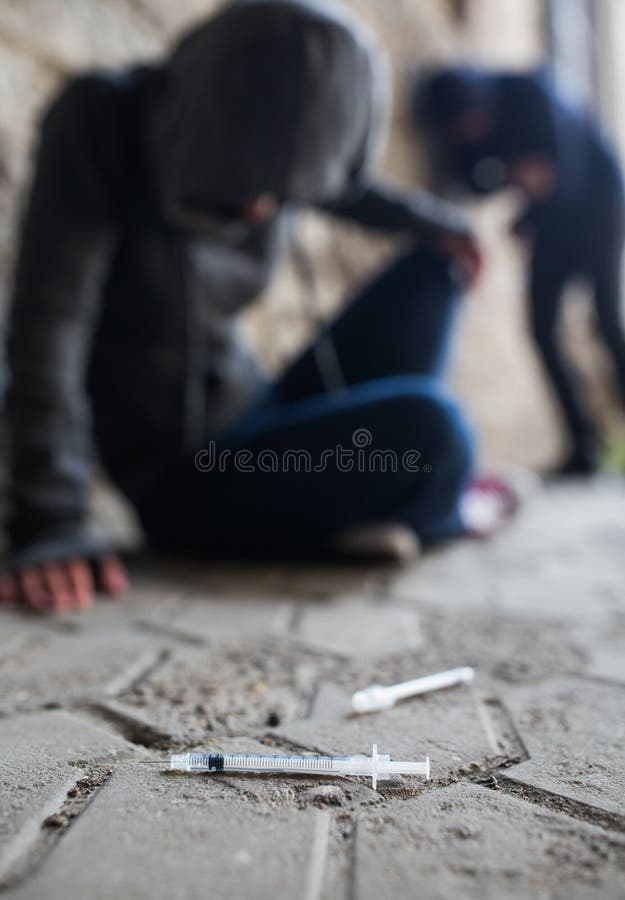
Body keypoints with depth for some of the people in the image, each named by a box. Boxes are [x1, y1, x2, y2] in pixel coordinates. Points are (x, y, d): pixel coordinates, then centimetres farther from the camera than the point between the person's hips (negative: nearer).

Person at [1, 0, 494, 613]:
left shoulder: (273, 150, -2)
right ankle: (426, 507, 9)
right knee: (430, 428, -28)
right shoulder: (98, 124, -18)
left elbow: (346, 189, 22)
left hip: (255, 420, 7)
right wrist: (51, 526, -33)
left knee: (434, 266, 10)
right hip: (186, 478, -6)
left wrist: (429, 222, 11)